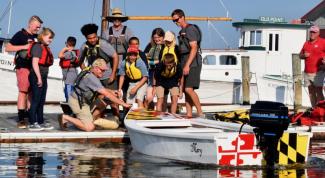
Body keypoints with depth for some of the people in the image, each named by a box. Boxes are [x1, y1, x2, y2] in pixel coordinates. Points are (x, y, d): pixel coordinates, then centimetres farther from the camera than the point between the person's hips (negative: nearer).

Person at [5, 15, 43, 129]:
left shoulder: (36, 37, 16)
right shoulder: (20, 35, -3)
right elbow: (8, 48, -7)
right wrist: (24, 47, -15)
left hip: (34, 68, 7)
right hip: (23, 67, -7)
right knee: (23, 91, -12)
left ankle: (29, 116, 14)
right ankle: (21, 119, -14)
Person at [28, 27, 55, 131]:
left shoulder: (46, 48, 17)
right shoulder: (38, 46, -11)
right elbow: (35, 63, -17)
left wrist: (43, 77, 14)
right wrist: (39, 78, -20)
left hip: (43, 77, 9)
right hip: (36, 76, -9)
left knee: (41, 101, 13)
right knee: (35, 100, -7)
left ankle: (41, 122, 20)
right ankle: (32, 124, -5)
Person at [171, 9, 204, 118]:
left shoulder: (190, 29, -10)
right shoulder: (182, 31, 19)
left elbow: (194, 48, -17)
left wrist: (187, 65, -22)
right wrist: (181, 65, 15)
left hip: (192, 62, -9)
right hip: (184, 62, 9)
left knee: (189, 89, -17)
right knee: (185, 90, 5)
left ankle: (200, 113, -15)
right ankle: (189, 114, 6)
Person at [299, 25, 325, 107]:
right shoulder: (306, 43, 16)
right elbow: (300, 55, 22)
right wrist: (304, 55, -1)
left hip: (318, 72, -6)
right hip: (307, 72, 6)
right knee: (311, 92, 8)